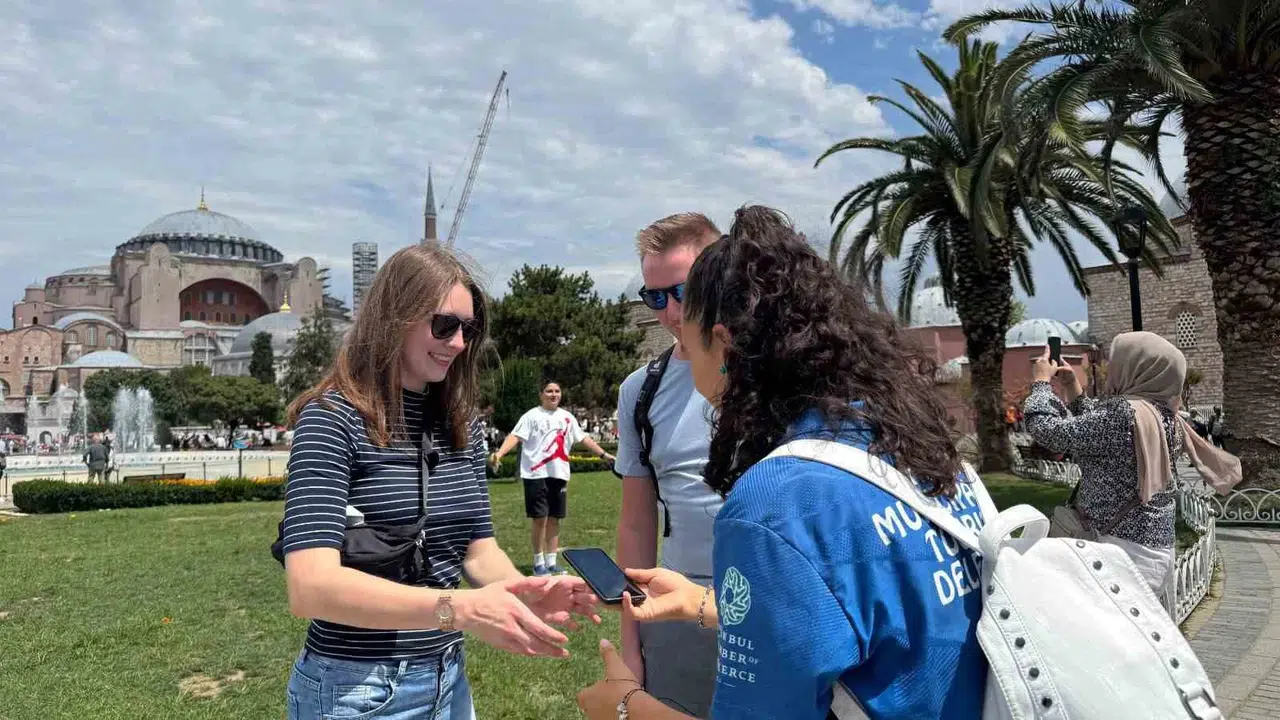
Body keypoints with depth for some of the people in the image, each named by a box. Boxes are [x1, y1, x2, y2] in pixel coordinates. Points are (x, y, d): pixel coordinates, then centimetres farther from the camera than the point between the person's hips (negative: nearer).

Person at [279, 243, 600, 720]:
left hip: (449, 679, 6)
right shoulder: (332, 418, -16)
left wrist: (526, 593, -18)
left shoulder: (461, 427, 4)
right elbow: (311, 586, -26)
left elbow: (478, 550, 4)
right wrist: (458, 609, -37)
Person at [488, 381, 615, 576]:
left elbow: (583, 438, 19)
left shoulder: (567, 417, 12)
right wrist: (500, 452, -30)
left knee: (554, 518, 9)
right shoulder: (532, 416, -3)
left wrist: (603, 454, 17)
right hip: (536, 474, -5)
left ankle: (551, 562, 19)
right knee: (540, 518, -4)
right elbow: (516, 436, -14)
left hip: (559, 473, 5)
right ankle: (539, 563, 9)